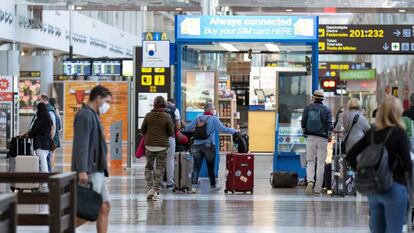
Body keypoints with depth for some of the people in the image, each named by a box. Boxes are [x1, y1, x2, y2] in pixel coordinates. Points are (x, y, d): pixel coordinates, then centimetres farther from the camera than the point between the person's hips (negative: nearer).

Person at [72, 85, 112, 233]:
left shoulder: (93, 115, 21)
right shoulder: (85, 115, -12)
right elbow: (81, 145, -21)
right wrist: (82, 171, -28)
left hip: (98, 171, 10)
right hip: (89, 172, -10)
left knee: (104, 207, 10)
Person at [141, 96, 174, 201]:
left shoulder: (149, 115, -3)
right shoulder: (167, 117, -8)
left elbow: (142, 130, 3)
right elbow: (171, 133, -5)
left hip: (149, 145, 2)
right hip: (162, 146, -2)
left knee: (149, 166, 15)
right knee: (160, 168, 5)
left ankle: (150, 188, 5)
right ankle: (156, 191, 1)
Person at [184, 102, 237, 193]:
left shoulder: (198, 118, 6)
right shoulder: (214, 119, -5)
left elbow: (187, 128, 7)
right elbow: (223, 129, -7)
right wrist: (234, 131, 6)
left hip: (197, 145, 3)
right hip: (209, 145, -3)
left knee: (196, 167, 1)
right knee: (210, 167, 9)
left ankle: (194, 185, -9)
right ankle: (213, 186, 18)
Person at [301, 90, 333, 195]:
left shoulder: (308, 108, 3)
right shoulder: (326, 110, -2)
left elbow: (303, 122, 6)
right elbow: (329, 124, -5)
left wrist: (305, 133, 22)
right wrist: (329, 136, 9)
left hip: (310, 137, 1)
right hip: (322, 138, -1)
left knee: (310, 161, 9)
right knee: (321, 163, 4)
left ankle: (310, 181, -16)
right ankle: (317, 188, 3)